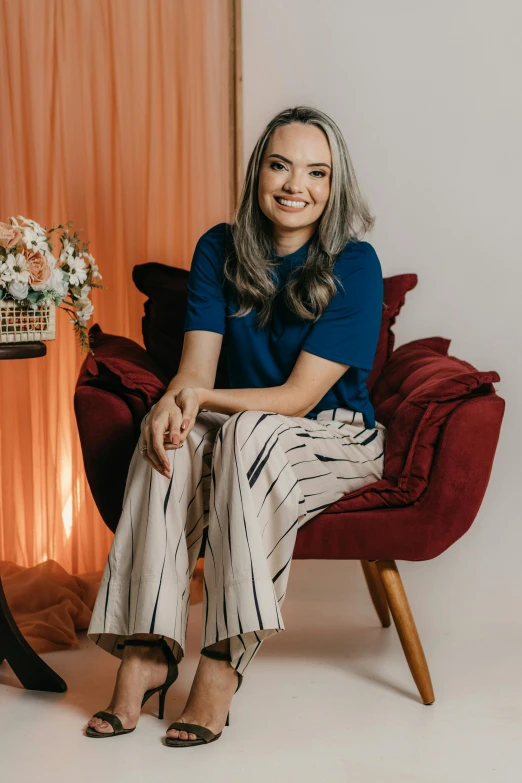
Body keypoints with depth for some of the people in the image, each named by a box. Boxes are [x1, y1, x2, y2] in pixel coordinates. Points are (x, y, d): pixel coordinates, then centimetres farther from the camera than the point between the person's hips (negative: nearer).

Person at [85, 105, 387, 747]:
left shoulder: (354, 265, -13)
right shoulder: (220, 250, 0)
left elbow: (298, 397, -17)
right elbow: (195, 369, -6)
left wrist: (201, 396, -25)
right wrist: (172, 401, -30)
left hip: (335, 439, -3)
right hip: (240, 434, 4)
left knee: (250, 433, -36)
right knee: (168, 434, -29)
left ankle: (223, 663, -33)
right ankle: (145, 649, -29)